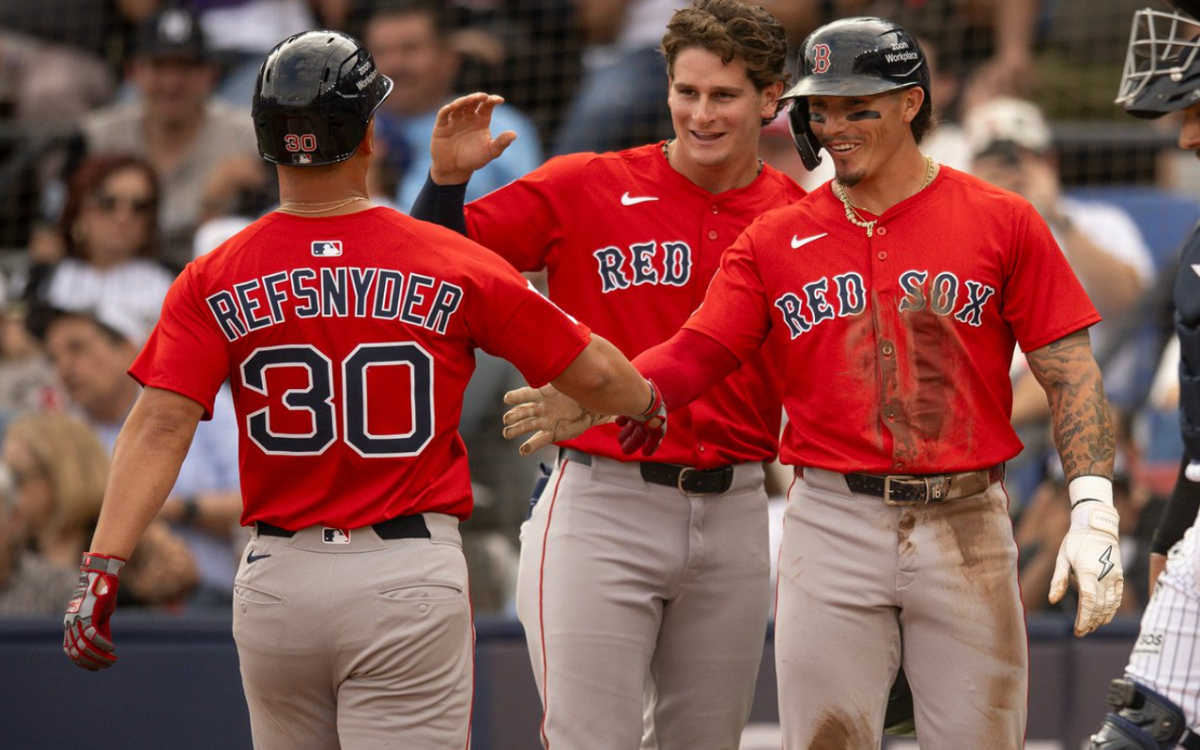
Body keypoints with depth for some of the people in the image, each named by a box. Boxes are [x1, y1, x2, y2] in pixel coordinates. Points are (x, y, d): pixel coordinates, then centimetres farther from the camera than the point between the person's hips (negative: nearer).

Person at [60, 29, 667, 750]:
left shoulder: (217, 279, -1)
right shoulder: (454, 265, -4)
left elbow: (160, 425, -12)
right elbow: (591, 370, 2)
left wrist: (102, 570, -17)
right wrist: (647, 401, 25)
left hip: (277, 577, 2)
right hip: (409, 578, -2)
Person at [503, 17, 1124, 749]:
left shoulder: (1001, 222, 2)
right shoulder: (775, 240, 9)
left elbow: (1070, 371, -1)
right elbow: (696, 354, 1)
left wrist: (1093, 512, -12)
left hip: (966, 524, -1)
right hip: (832, 520, 1)